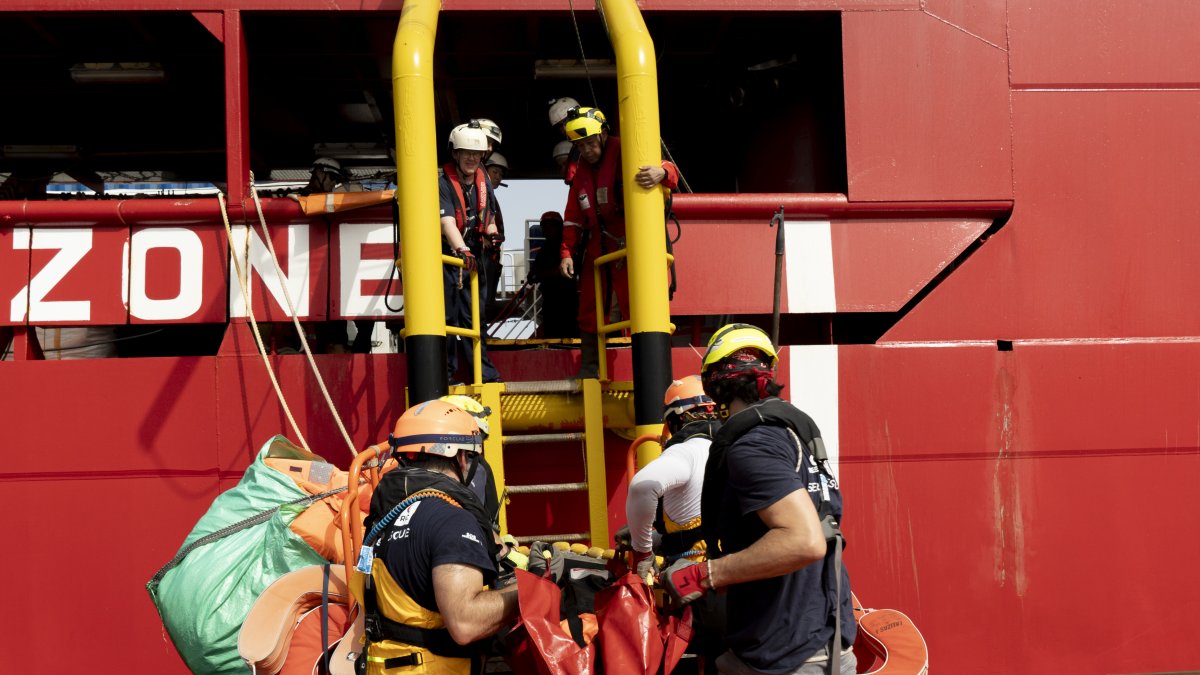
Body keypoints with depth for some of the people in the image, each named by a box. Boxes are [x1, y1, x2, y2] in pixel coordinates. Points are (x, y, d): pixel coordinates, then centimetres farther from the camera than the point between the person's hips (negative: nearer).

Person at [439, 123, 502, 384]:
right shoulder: (443, 183, -15)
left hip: (474, 258, 6)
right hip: (448, 257, -6)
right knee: (448, 317, -3)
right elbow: (447, 221, -28)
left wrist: (492, 232, 2)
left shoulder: (482, 180, 7)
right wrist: (462, 250, -42)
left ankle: (484, 371, 16)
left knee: (476, 316, 11)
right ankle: (446, 372, 5)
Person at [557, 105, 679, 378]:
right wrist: (567, 252, 7)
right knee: (589, 312, 12)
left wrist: (662, 172, -43)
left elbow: (670, 171, -19)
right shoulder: (582, 171, 15)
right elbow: (573, 217, 17)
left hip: (627, 247, -7)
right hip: (597, 249, 7)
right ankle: (588, 372, 24)